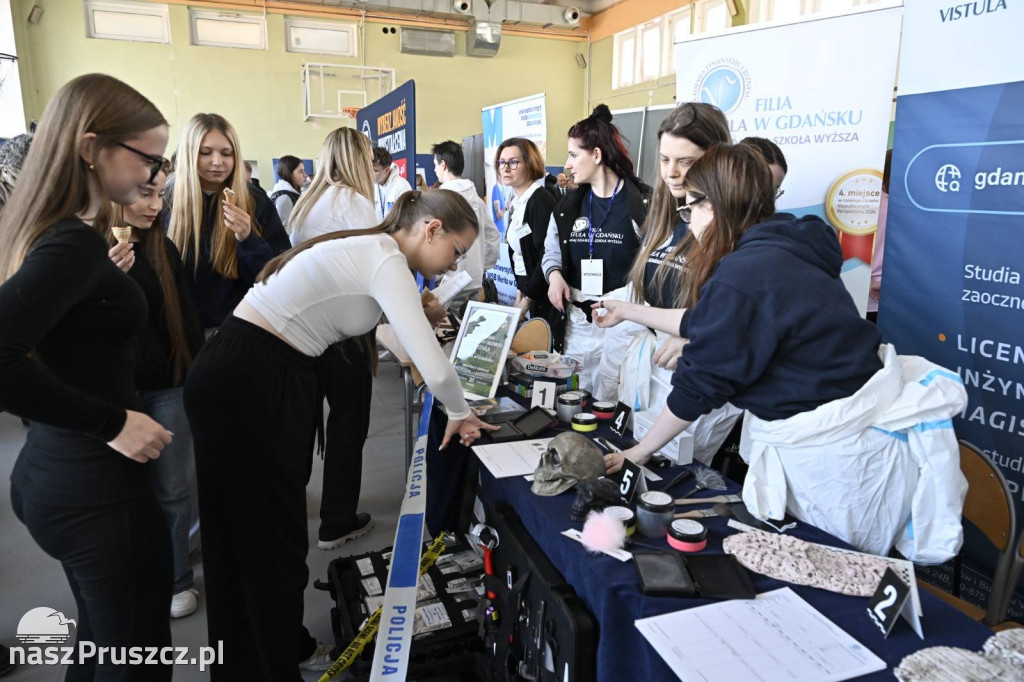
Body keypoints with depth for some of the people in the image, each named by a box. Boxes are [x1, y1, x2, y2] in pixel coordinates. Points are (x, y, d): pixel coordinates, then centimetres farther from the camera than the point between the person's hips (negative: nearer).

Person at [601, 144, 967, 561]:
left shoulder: (741, 278, -26)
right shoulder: (778, 251, 3)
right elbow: (705, 322, 14)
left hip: (830, 446, -9)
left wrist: (637, 453, -4)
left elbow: (698, 388, -17)